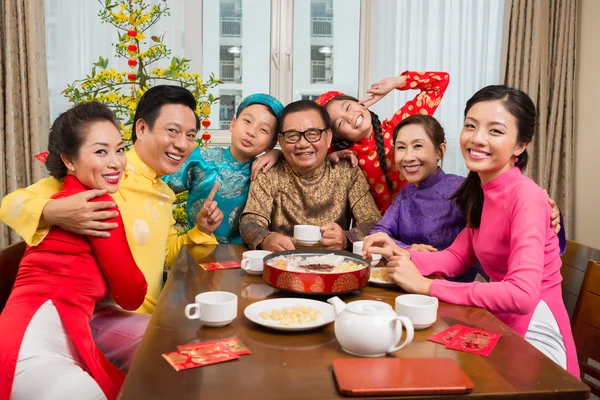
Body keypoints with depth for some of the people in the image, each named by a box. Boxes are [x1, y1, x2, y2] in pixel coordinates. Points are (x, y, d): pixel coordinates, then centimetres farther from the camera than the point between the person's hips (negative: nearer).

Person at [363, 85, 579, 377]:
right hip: (499, 325, 7)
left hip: (533, 337, -6)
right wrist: (401, 255, -12)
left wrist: (426, 286, -29)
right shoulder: (481, 190, 3)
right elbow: (457, 257, 5)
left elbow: (522, 295, -33)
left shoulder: (527, 197, -23)